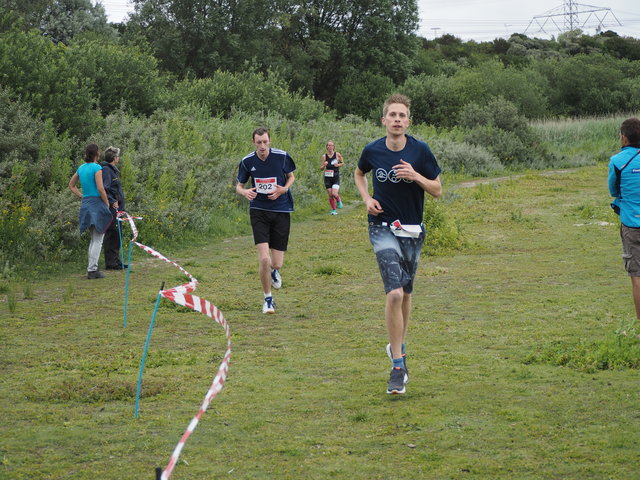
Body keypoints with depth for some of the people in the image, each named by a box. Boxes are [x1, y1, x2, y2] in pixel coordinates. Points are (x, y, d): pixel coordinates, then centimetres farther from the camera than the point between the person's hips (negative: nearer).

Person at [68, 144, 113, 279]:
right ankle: (92, 269, -5)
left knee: (94, 238, 18)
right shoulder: (96, 168, -12)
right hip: (97, 203, -7)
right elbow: (100, 188, -18)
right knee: (98, 239, -2)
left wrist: (82, 196, 15)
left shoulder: (81, 168, 10)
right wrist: (107, 203, -5)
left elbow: (71, 185, 20)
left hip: (86, 204, 7)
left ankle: (91, 268, 19)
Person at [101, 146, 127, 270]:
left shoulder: (113, 170, 20)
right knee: (111, 234, -8)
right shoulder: (106, 170, -13)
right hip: (111, 209, -11)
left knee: (116, 235, 14)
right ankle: (110, 263, -6)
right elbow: (104, 189, -23)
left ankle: (116, 261, 20)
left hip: (116, 209, 11)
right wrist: (112, 201, -24)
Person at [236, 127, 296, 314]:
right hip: (259, 211, 0)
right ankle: (268, 299, 6)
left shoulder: (282, 156, -7)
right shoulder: (247, 161, -5)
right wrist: (245, 192, -16)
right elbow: (239, 185, 8)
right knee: (264, 258, -15)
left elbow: (291, 176, 10)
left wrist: (284, 189, -11)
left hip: (281, 211, 0)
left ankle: (274, 271, 41)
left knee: (277, 263, 0)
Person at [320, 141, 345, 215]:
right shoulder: (324, 156, -1)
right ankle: (334, 210, 18)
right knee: (330, 195, 3)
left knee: (334, 193, -17)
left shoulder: (337, 155, -3)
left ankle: (339, 200, 17)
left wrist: (338, 165, -9)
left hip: (336, 177, -2)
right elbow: (321, 168, 3)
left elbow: (343, 163, 11)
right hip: (328, 177, 2)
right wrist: (324, 165, -18)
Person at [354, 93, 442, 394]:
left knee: (405, 294, 15)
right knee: (394, 293, -18)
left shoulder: (420, 150, -6)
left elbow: (437, 190, 0)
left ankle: (398, 346, 41)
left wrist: (416, 176, -18)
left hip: (412, 231, 2)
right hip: (383, 228, -2)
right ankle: (398, 368, -14)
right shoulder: (372, 151, -4)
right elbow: (359, 174, 19)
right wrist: (367, 198, 1)